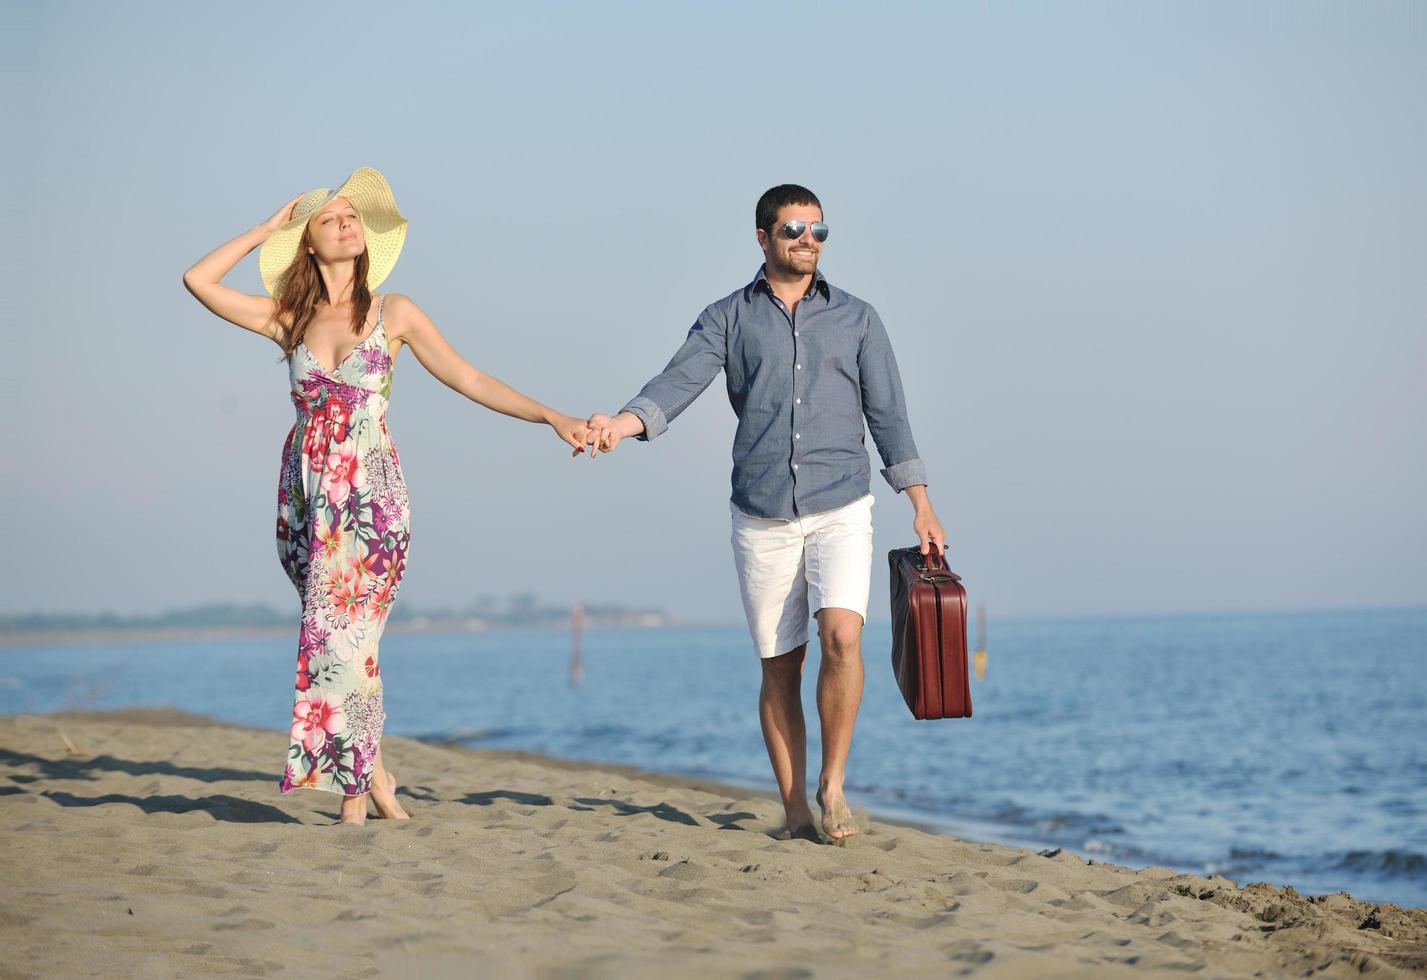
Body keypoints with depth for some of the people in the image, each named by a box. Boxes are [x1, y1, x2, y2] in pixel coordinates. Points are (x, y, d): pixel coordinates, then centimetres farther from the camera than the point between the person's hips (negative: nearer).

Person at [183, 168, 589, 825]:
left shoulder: (394, 314, 6)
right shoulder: (289, 319, 11)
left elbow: (469, 380, 4)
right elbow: (198, 281, 6)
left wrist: (550, 416, -3)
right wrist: (267, 229, 11)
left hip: (370, 496, -3)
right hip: (305, 495, 3)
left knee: (341, 635, -12)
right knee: (341, 636, 1)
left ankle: (353, 800, -7)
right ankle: (376, 778, 14)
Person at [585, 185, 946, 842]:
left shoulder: (856, 318, 11)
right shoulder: (726, 318, 8)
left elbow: (887, 414, 10)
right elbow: (678, 382, -6)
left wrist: (921, 504, 3)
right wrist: (621, 424, -26)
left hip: (841, 509, 0)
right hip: (762, 517, 0)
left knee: (841, 635, -21)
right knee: (780, 665, 2)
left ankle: (832, 784, -4)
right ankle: (796, 813, 10)